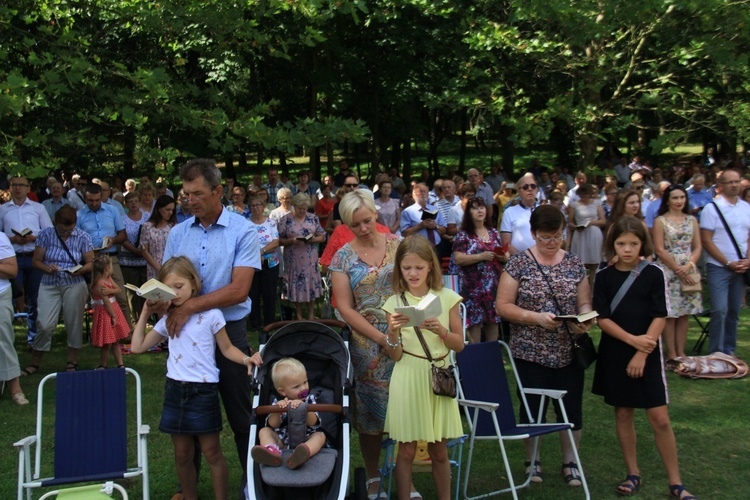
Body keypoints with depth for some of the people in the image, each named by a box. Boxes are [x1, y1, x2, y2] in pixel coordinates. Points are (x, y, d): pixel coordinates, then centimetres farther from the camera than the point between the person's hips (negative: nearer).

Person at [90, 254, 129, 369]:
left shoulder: (108, 279, 5)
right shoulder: (100, 283, -22)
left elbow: (118, 290, -2)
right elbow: (106, 302, -21)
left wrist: (110, 290, -22)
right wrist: (114, 316, -15)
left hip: (113, 310, 9)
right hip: (105, 313, -9)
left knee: (115, 341, 14)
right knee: (107, 344, -1)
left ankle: (120, 365, 20)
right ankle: (102, 367, 15)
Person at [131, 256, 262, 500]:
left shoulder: (210, 314, -4)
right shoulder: (168, 320, 10)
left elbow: (227, 348, 1)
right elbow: (138, 347, 13)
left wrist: (246, 359, -17)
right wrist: (145, 313, 12)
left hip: (203, 391, -5)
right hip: (175, 390, 5)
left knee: (212, 453, 3)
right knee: (182, 455, 12)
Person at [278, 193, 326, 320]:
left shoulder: (313, 218, 5)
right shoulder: (286, 220, -2)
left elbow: (322, 237, 8)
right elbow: (280, 241, -2)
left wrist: (313, 239, -12)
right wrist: (291, 241, -19)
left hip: (310, 260, 2)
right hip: (294, 260, -2)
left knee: (311, 285, 4)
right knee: (296, 286, 5)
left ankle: (311, 317, 16)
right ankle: (299, 316, 19)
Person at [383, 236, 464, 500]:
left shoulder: (446, 298, -1)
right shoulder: (394, 303, -2)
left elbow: (459, 345, 2)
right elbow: (395, 356, -3)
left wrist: (441, 331, -16)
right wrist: (393, 333, -22)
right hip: (408, 379, -1)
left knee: (439, 451, 10)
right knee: (406, 451, 5)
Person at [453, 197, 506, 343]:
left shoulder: (494, 233, 14)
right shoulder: (463, 235, -1)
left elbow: (505, 255, 19)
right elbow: (458, 259, -11)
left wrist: (504, 257, -5)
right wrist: (480, 256, -21)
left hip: (494, 284, 5)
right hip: (474, 286, -5)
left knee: (493, 319, 7)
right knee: (475, 319, -5)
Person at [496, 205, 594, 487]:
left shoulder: (574, 264, 5)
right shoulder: (519, 264, -5)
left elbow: (584, 303, 9)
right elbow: (503, 306, -7)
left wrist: (585, 320, -14)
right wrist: (536, 318, -19)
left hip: (569, 353, 2)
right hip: (531, 353, -2)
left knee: (572, 408, 7)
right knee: (532, 408, 10)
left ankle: (570, 462, 26)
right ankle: (532, 460, 29)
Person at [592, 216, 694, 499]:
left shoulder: (654, 274, -4)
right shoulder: (604, 277, -1)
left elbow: (659, 317, -7)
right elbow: (603, 319, -5)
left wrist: (641, 353, -14)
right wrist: (632, 339, -17)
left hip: (647, 354, -2)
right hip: (615, 353, 2)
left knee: (659, 418, -3)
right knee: (623, 414, 9)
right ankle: (633, 474, 22)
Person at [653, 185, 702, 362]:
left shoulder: (692, 220, 11)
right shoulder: (660, 221, -1)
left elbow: (697, 247, 8)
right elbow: (659, 250, -7)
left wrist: (689, 265, -9)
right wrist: (678, 269, -11)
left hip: (689, 272, 4)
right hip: (668, 271, -4)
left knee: (684, 314, 5)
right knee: (669, 314, -4)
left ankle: (681, 352, 11)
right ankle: (671, 354, 0)